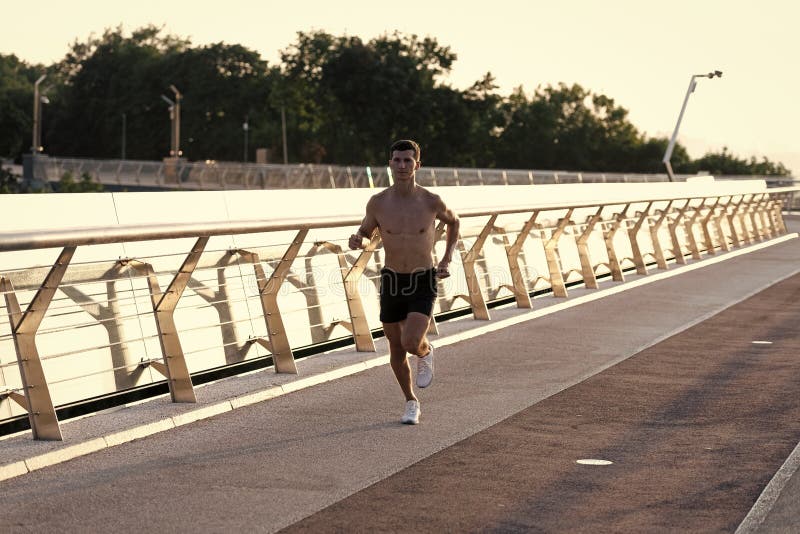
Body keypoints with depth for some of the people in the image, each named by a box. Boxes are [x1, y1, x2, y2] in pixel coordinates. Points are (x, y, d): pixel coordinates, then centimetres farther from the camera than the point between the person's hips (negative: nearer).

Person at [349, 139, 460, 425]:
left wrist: (446, 259, 3)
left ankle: (425, 352, 17)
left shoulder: (431, 201, -12)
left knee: (411, 343, -21)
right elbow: (365, 234, 8)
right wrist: (357, 241, -17)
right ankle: (411, 403, 35)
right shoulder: (378, 203, -9)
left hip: (423, 284, -2)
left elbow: (453, 221, 11)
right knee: (396, 350, 11)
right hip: (392, 283, 2)